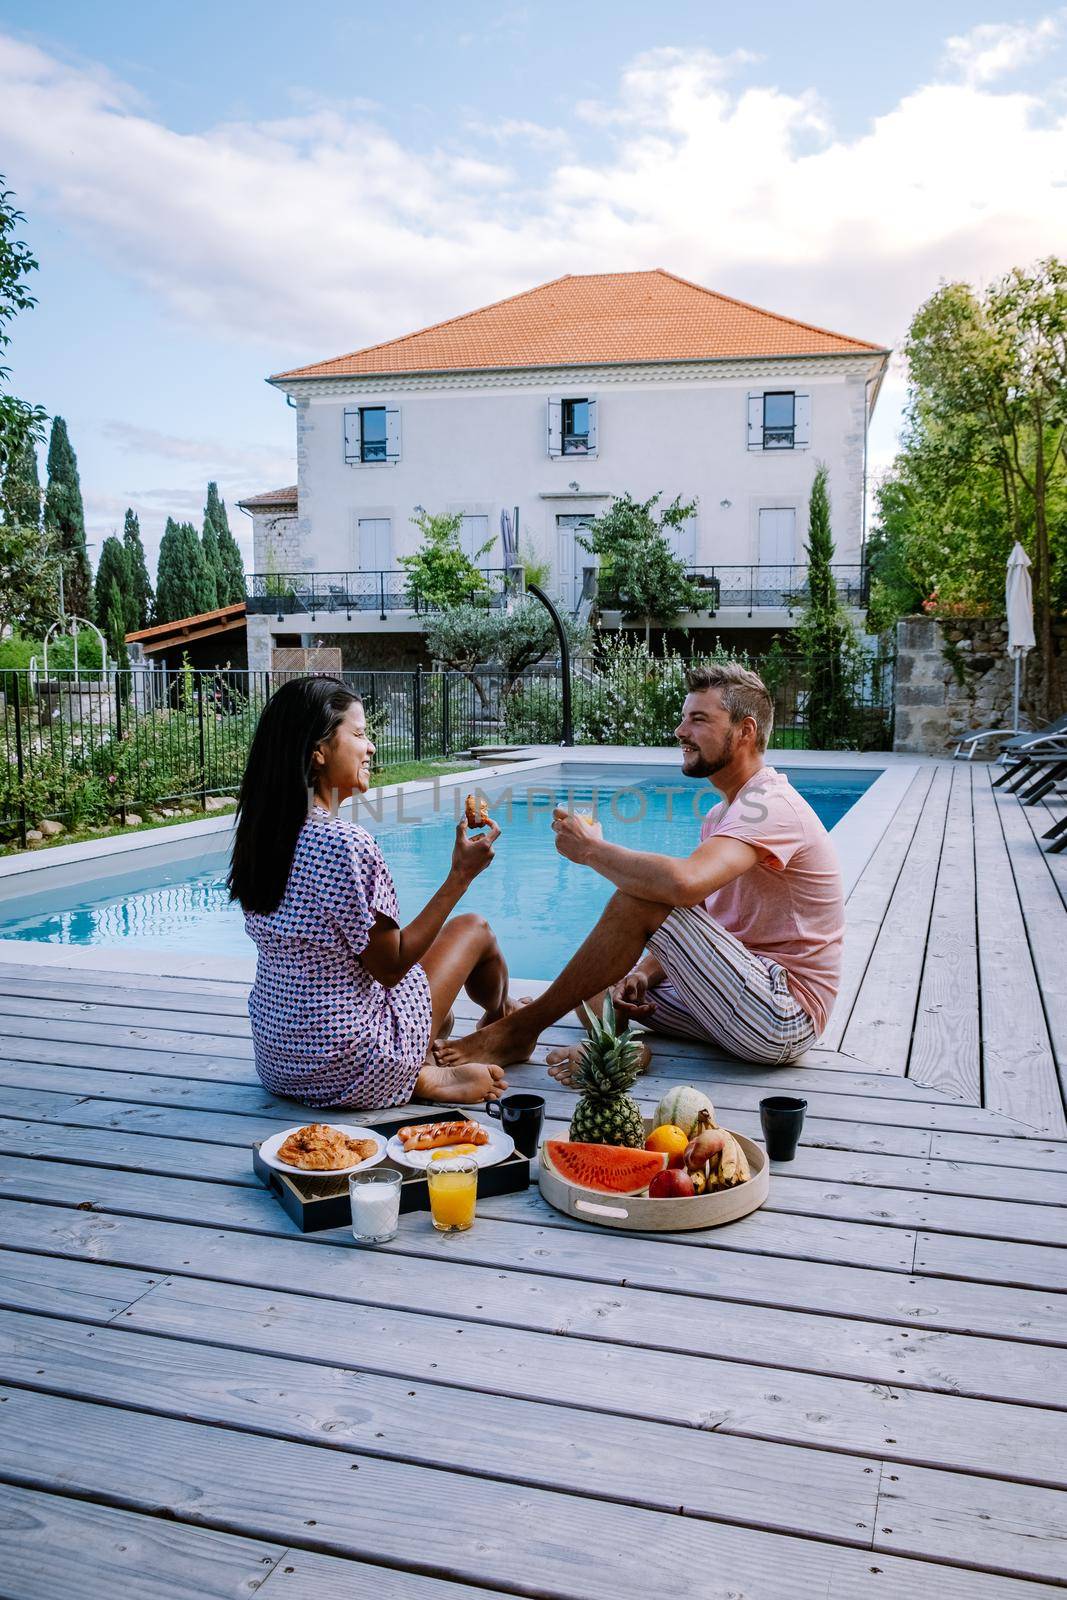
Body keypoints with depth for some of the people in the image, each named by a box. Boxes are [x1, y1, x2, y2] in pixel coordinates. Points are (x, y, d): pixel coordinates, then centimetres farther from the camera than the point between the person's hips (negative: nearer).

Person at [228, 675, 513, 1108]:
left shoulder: (262, 831, -1)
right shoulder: (347, 844, -26)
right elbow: (390, 967, -16)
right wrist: (460, 876, -13)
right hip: (350, 1071, -8)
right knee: (473, 928, 16)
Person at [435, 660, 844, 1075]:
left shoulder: (771, 805, -17)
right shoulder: (721, 815, 16)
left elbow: (683, 883, -35)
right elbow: (689, 933, 17)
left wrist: (591, 848, -19)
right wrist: (644, 974, -3)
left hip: (782, 1018, -10)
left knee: (638, 900, -24)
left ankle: (518, 1031, -14)